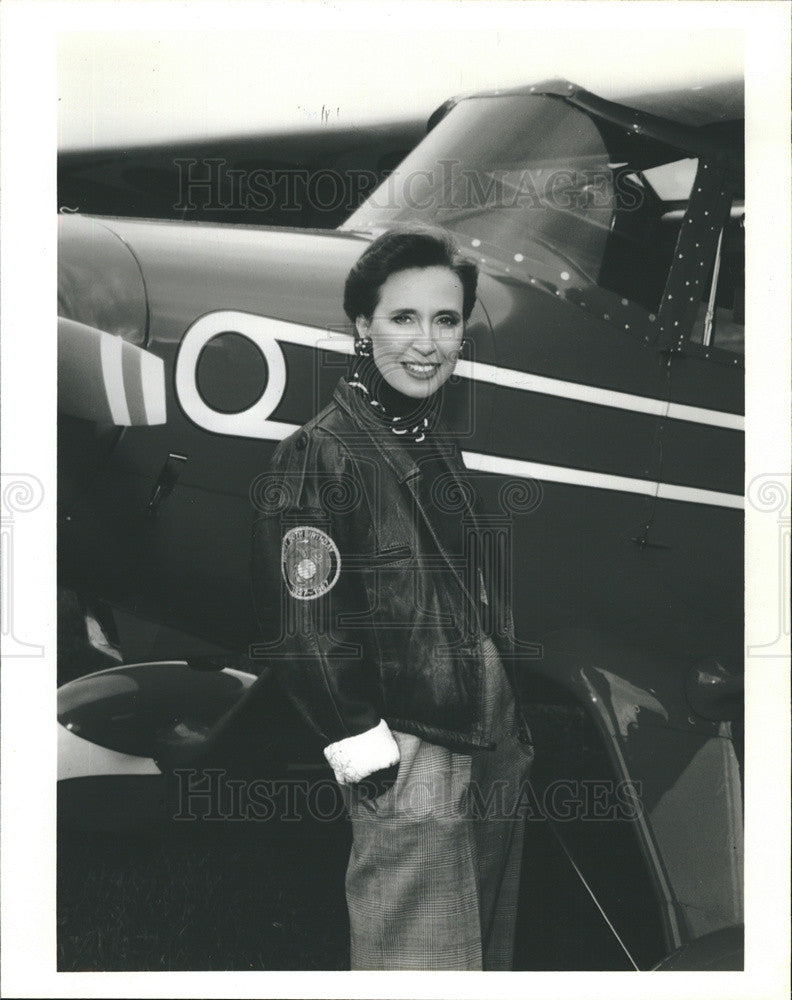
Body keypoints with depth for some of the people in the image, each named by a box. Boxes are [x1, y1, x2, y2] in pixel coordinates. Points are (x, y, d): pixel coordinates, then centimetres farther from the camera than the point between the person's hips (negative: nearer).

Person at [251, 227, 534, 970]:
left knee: (494, 955, 19)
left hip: (495, 748, 8)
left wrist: (513, 727, 16)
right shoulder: (321, 453, -14)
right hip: (410, 762, -8)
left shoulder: (444, 446, 12)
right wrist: (365, 748, -16)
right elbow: (306, 627, -17)